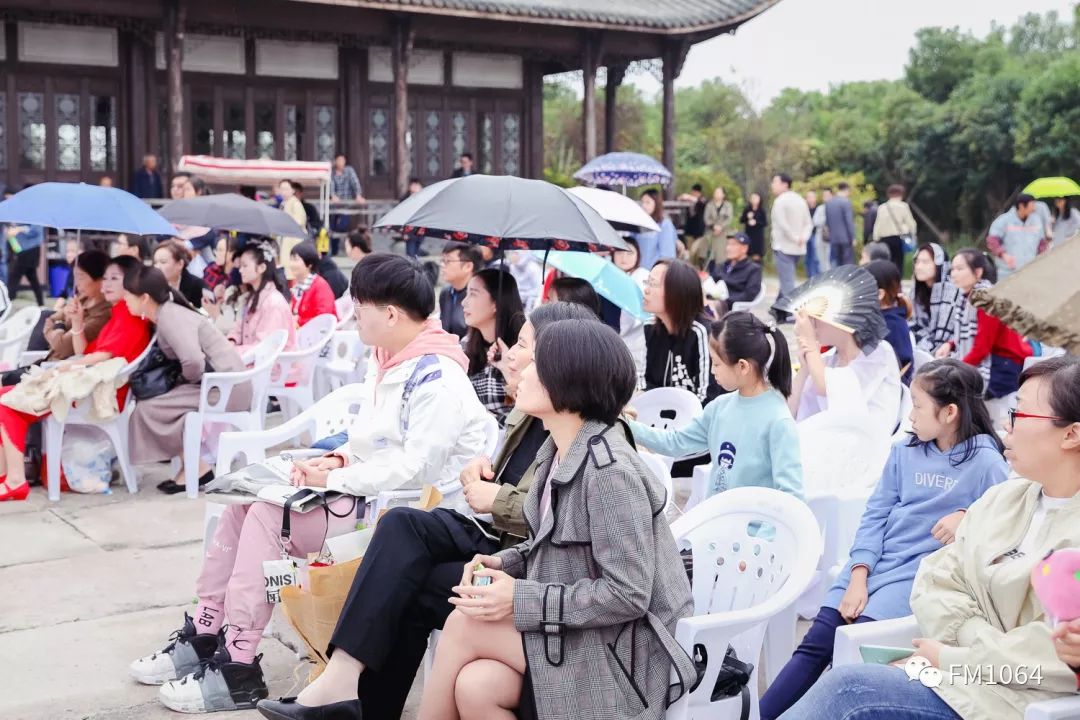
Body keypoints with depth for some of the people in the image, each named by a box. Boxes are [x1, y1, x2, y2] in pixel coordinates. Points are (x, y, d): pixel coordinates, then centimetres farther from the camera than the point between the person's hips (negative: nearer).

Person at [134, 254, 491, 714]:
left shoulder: (436, 378, -20)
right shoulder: (390, 361, 12)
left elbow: (415, 469, -27)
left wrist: (334, 479, -20)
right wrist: (337, 459, 1)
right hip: (366, 488, 10)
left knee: (267, 516, -21)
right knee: (245, 500, -1)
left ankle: (237, 668, -13)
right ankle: (204, 635, 6)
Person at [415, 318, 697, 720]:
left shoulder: (608, 469, -23)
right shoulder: (558, 451, 5)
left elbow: (628, 595, -23)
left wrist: (521, 600, -21)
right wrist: (504, 563, -2)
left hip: (629, 649, -7)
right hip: (579, 628, 7)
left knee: (463, 624, -16)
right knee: (474, 687, -19)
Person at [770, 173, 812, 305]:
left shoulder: (780, 201, -12)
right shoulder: (800, 200, 12)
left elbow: (783, 225, -21)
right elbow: (808, 224, 9)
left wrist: (795, 238, -12)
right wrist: (804, 237, -3)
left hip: (783, 247, -8)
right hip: (799, 248, 8)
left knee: (787, 282, -7)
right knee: (787, 280, 19)